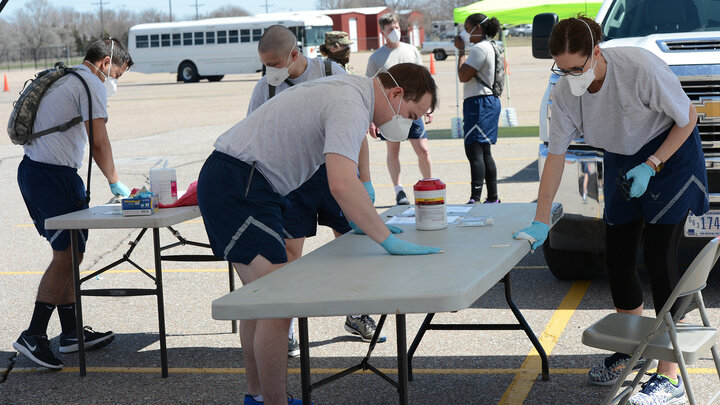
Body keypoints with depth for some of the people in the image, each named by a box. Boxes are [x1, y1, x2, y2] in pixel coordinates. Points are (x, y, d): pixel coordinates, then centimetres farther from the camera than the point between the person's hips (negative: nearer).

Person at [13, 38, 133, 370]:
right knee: (67, 255, -6)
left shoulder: (61, 79, 22)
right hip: (56, 176, -10)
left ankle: (71, 332, 18)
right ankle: (33, 336, -6)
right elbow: (99, 143, -13)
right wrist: (115, 183, -2)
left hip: (30, 170, 10)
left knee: (67, 254, 14)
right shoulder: (91, 84, -8)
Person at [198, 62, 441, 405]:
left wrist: (358, 214, 24)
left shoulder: (351, 88, 14)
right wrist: (389, 242, -32)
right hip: (238, 186, -11)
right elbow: (341, 185, -34)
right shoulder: (350, 106, -20)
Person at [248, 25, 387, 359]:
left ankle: (356, 315, 28)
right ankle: (286, 328, 9)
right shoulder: (265, 87, -1)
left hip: (334, 168, 0)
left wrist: (365, 179, -3)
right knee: (289, 250, -4)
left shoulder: (331, 73, -5)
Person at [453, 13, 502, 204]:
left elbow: (464, 76, -17)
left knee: (474, 151, -14)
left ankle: (475, 199, -18)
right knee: (484, 153, 14)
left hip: (480, 103, -11)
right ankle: (493, 197, 18)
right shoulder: (488, 46, 19)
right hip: (488, 101, 11)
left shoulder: (479, 49, -14)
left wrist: (461, 51, -9)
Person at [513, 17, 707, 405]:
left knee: (658, 257, -11)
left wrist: (651, 166, -22)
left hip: (671, 154, -6)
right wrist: (541, 222, -8)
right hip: (622, 162, 6)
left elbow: (687, 118, -16)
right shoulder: (565, 93, -14)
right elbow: (555, 155, -7)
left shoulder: (639, 67, -30)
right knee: (617, 259, 4)